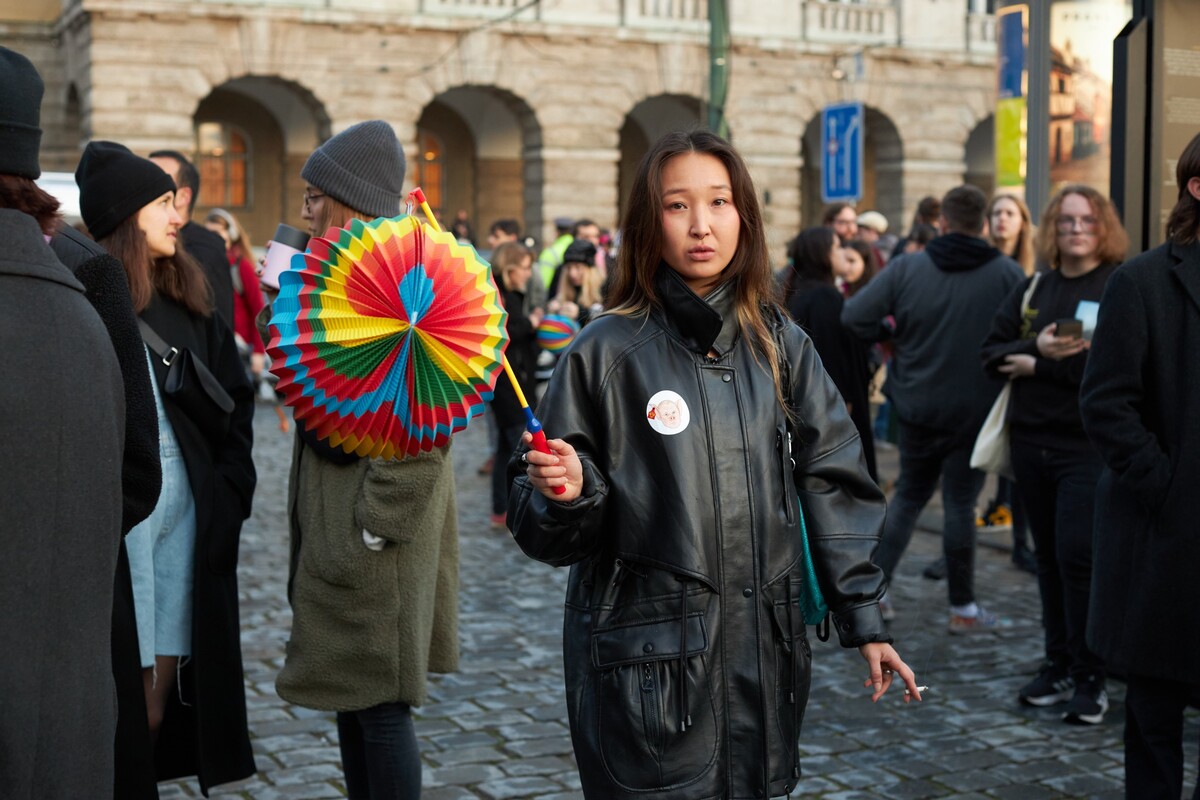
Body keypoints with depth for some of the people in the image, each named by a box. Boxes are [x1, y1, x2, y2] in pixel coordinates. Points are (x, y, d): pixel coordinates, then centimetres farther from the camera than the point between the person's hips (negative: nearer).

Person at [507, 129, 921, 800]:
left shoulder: (781, 347, 6)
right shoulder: (606, 352, -4)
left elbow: (834, 487, 7)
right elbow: (554, 536, 0)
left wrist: (866, 619, 2)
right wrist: (567, 492, -22)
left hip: (765, 655, 3)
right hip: (647, 666, -3)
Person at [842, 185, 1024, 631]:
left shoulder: (907, 268, -6)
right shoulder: (1008, 274, -8)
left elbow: (853, 317, -9)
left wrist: (890, 337, 8)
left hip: (916, 406, 2)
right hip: (976, 411, -2)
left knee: (909, 494, 18)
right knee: (960, 503, 5)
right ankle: (963, 609, 14)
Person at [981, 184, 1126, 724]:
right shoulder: (1032, 289, 13)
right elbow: (992, 354, 9)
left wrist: (1039, 366, -12)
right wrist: (1037, 347, -12)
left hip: (1091, 445, -6)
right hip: (1032, 441, 6)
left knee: (1077, 556, -10)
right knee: (1050, 558, 12)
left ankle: (1091, 679, 1)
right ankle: (1058, 666, 23)